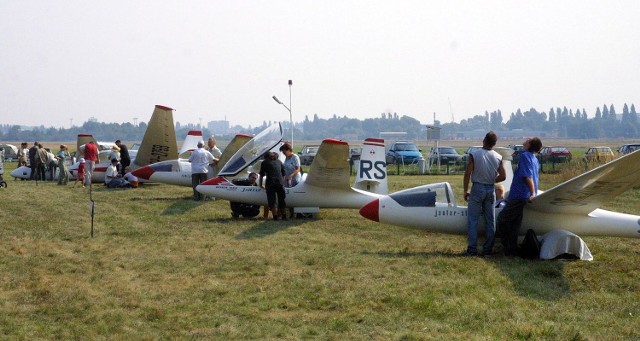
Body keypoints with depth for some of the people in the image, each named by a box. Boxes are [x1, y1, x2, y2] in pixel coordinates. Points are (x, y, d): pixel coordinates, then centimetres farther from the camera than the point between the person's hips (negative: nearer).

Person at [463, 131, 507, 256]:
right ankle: (488, 249, 11)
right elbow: (503, 176, 2)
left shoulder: (474, 154, -11)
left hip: (477, 188, -3)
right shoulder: (498, 157, -1)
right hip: (491, 190, 3)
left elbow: (467, 174, -11)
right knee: (490, 221, 9)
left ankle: (472, 249, -3)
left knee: (473, 219, 1)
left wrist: (465, 190, 0)